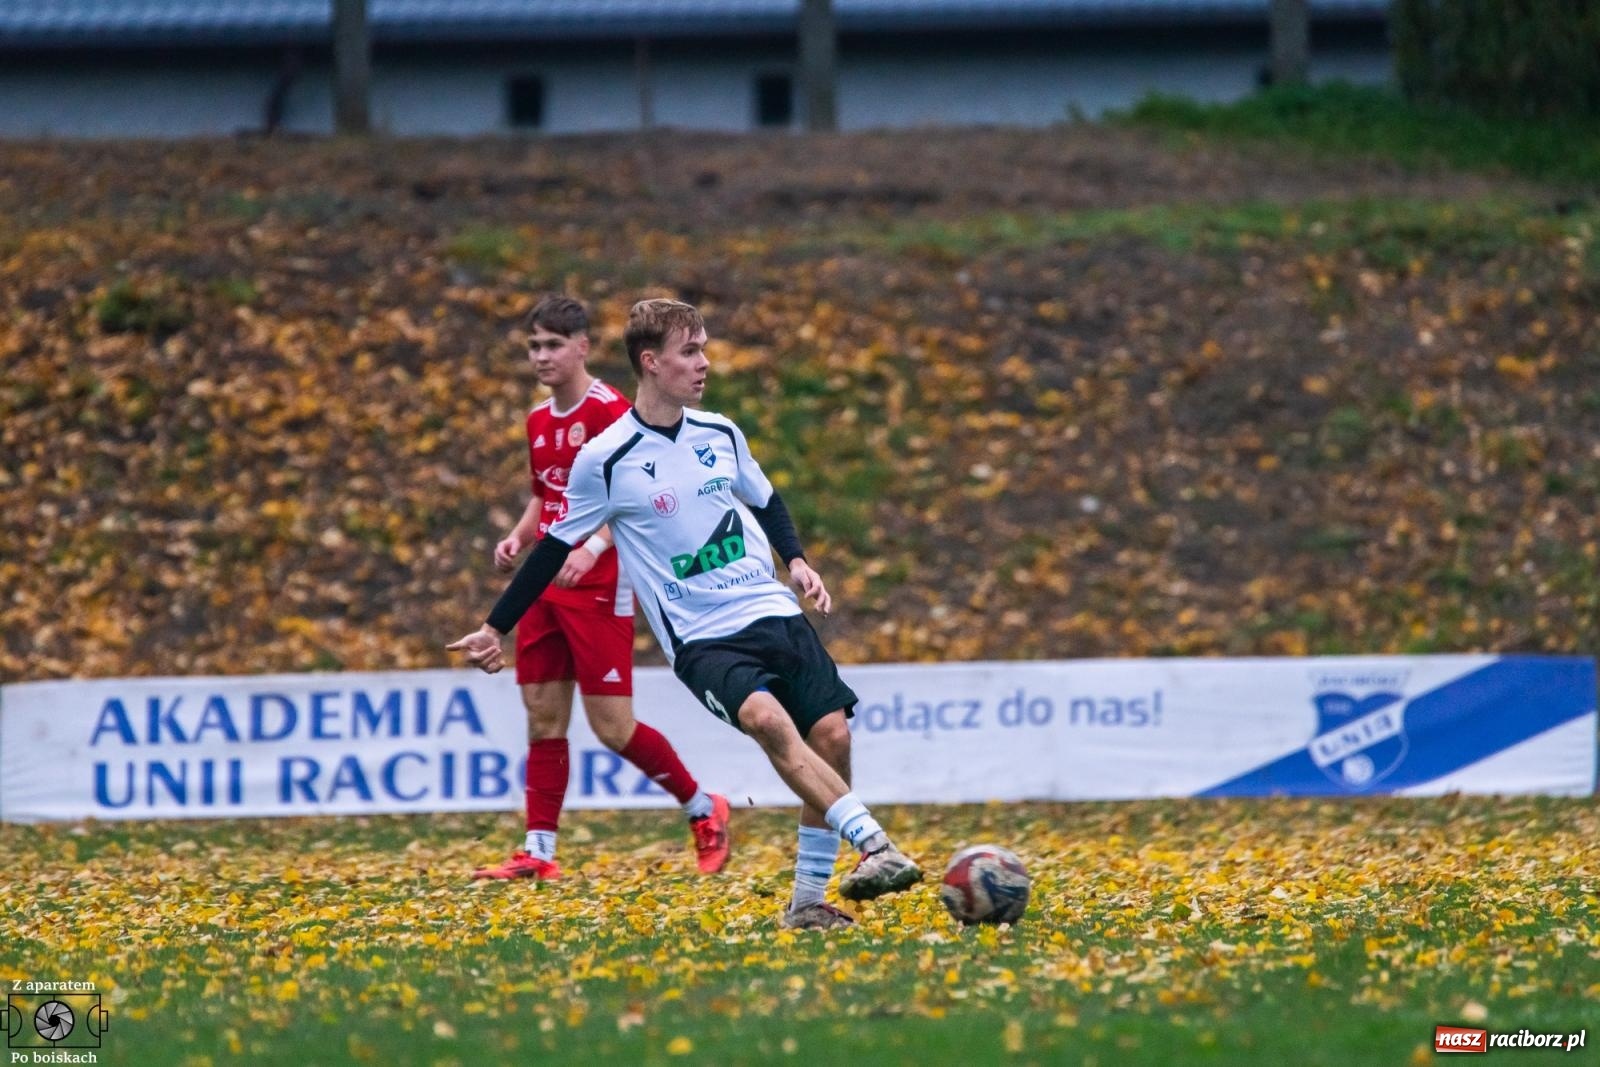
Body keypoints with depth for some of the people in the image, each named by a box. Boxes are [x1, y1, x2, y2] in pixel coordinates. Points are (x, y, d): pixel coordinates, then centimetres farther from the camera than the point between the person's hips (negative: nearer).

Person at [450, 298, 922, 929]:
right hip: (700, 640, -5)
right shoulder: (604, 460, -5)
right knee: (767, 718, -32)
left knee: (831, 734, -10)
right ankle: (874, 845, -37)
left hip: (773, 615, 5)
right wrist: (495, 629, 10)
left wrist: (796, 561, 9)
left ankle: (808, 901, 3)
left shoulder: (719, 435, 9)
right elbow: (556, 549, 6)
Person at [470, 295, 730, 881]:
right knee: (543, 719, 4)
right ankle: (538, 851, 7)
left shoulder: (611, 412, -11)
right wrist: (519, 537, 8)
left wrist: (592, 548, -28)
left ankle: (705, 809, 11)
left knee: (612, 726, -7)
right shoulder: (539, 420, 14)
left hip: (598, 588, -8)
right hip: (545, 586, 8)